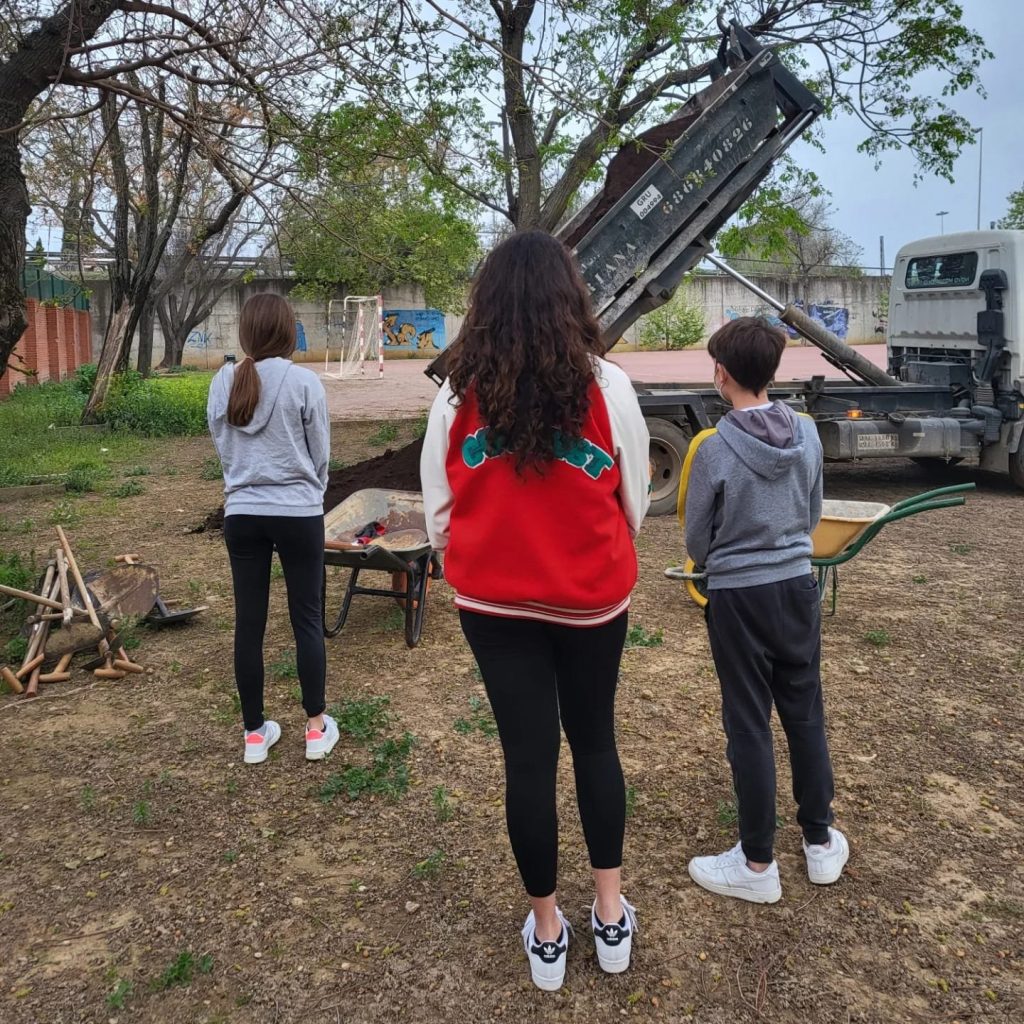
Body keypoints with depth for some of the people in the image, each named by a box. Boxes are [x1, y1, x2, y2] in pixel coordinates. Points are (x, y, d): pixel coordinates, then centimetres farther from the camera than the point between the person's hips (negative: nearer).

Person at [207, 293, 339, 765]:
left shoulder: (223, 383, -1)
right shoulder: (304, 382, -11)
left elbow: (222, 449, 7)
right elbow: (320, 453, -2)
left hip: (242, 515, 3)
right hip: (299, 514, -3)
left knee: (249, 622, 10)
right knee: (307, 618, 8)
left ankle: (255, 732, 20)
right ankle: (316, 727, 17)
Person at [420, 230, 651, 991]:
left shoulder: (458, 395, -9)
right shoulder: (606, 386, -12)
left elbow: (438, 513, -1)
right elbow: (635, 503, -1)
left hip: (493, 604, 0)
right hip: (592, 601, 0)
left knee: (528, 755, 12)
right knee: (595, 743, 20)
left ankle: (547, 931, 29)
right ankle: (611, 917, 31)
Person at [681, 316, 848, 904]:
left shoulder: (715, 448, -17)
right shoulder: (808, 434, -3)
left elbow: (697, 540, -7)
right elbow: (814, 516, 9)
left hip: (740, 597, -5)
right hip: (799, 587, 5)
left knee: (750, 727, 5)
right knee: (806, 714, 16)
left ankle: (758, 864, 17)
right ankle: (822, 842, 30)